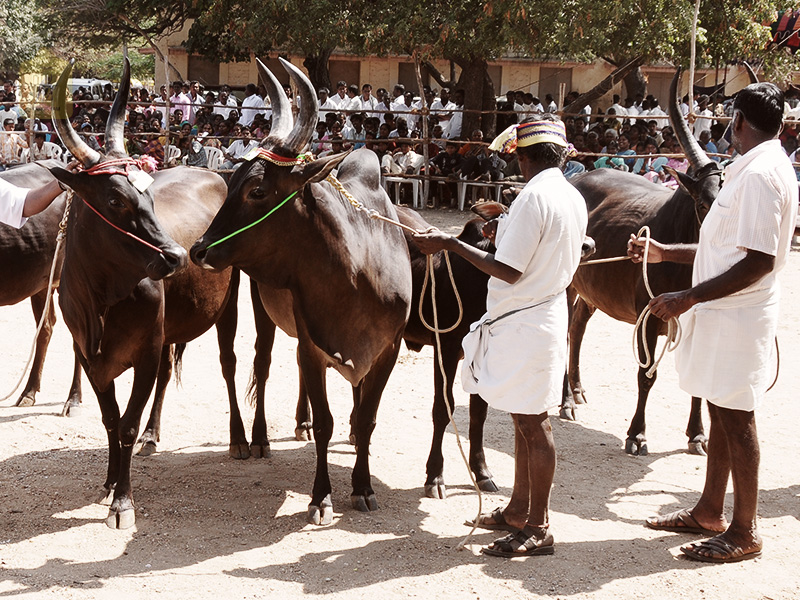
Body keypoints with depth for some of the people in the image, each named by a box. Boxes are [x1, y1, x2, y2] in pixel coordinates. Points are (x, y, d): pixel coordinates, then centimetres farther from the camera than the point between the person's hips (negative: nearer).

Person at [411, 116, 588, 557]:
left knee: (532, 422, -2)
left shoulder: (534, 197, -19)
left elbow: (509, 271, -21)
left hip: (523, 324, -10)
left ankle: (537, 529, 6)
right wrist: (507, 234, 20)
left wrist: (449, 244, -15)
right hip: (547, 316, 10)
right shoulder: (575, 199, 9)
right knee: (526, 419, 17)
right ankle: (519, 511, 29)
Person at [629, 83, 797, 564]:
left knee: (736, 419, -2)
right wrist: (665, 253, 20)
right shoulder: (757, 168, 14)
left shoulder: (760, 173, -19)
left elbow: (759, 260, -25)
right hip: (723, 314, 10)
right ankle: (710, 512, 29)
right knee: (721, 414, 17)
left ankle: (745, 532, 8)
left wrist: (688, 298, -23)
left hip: (736, 317, -10)